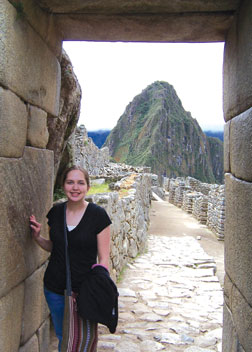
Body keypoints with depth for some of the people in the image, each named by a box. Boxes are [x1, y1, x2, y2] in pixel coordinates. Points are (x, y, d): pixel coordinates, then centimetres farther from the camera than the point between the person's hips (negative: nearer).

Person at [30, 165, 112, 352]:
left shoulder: (98, 214, -14)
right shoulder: (56, 212, -1)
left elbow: (103, 258, -10)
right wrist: (37, 236, -5)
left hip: (84, 289, -4)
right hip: (54, 289, 4)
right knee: (62, 336, 22)